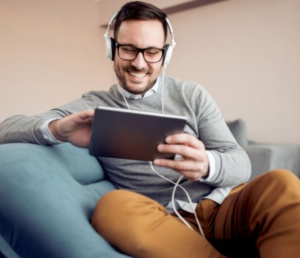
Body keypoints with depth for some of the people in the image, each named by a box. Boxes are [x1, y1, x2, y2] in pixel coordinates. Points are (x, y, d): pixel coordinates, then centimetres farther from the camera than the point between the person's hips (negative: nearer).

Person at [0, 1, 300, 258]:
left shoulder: (191, 95, 9)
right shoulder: (93, 106, 6)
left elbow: (240, 163, 2)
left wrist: (207, 165, -24)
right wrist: (56, 129, -25)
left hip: (222, 208, 0)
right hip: (162, 223, 1)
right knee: (114, 206, -33)